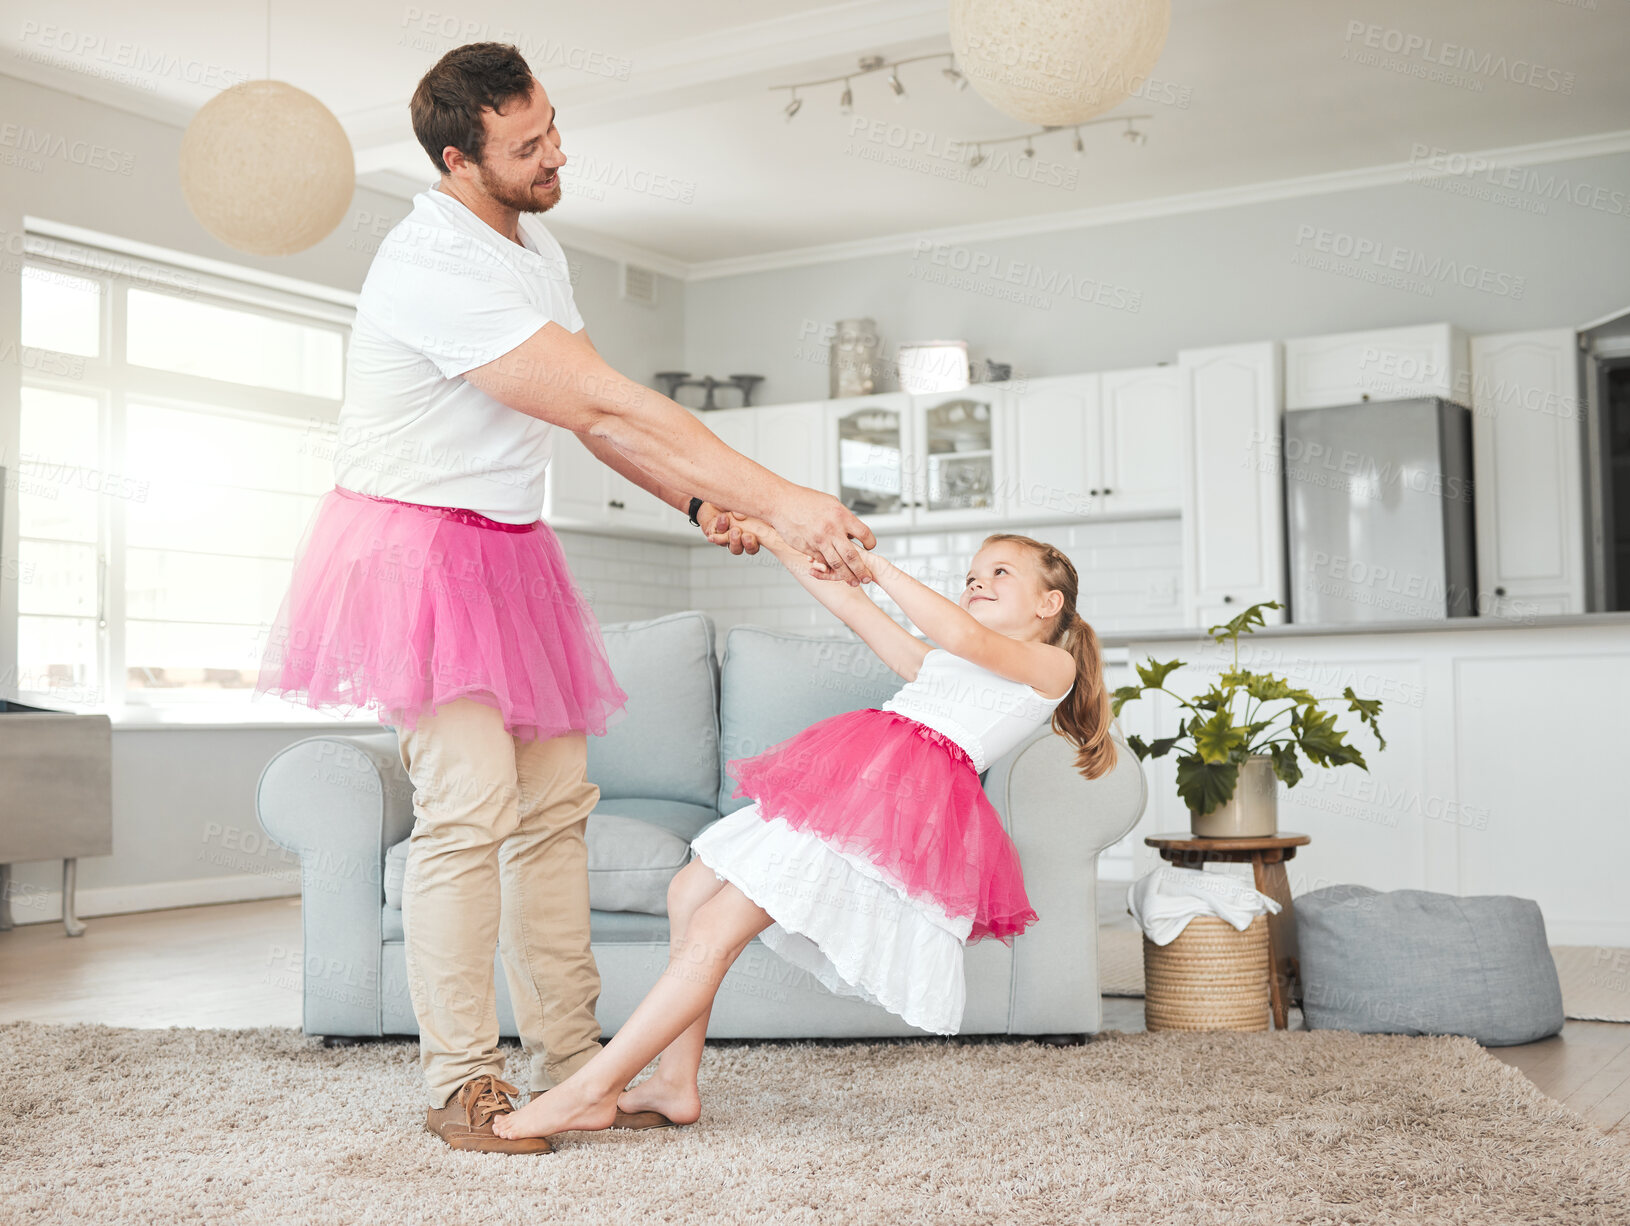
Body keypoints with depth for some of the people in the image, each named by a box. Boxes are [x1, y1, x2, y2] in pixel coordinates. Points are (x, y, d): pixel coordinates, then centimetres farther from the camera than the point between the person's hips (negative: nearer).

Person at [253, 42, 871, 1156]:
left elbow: (596, 417, 13)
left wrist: (699, 503, -1)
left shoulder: (536, 249, 9)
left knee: (556, 800, 5)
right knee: (471, 801, -16)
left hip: (510, 552, 9)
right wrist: (779, 501, -30)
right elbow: (607, 401, -29)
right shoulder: (436, 268, -23)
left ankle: (569, 1057, 12)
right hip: (417, 548, -9)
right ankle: (461, 1083, -4)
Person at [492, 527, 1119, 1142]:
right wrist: (777, 542, 23)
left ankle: (590, 1090, -12)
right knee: (690, 892, 7)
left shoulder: (1053, 665, 8)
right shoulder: (936, 664, 33)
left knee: (712, 931, -15)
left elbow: (963, 635, -11)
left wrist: (878, 565, -5)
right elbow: (849, 603, 30)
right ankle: (675, 1085, 11)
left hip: (899, 796, -9)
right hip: (848, 771, 9)